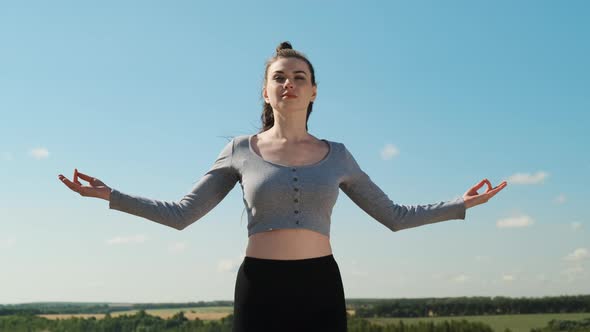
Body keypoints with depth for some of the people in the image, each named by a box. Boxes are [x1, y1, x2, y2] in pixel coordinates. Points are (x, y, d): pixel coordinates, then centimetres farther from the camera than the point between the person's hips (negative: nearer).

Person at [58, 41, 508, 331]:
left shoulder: (337, 155, 8)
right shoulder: (241, 150, 4)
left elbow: (394, 215, 14)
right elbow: (181, 214, 5)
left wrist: (460, 205, 9)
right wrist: (112, 196, -3)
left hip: (320, 289, 1)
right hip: (260, 288, -1)